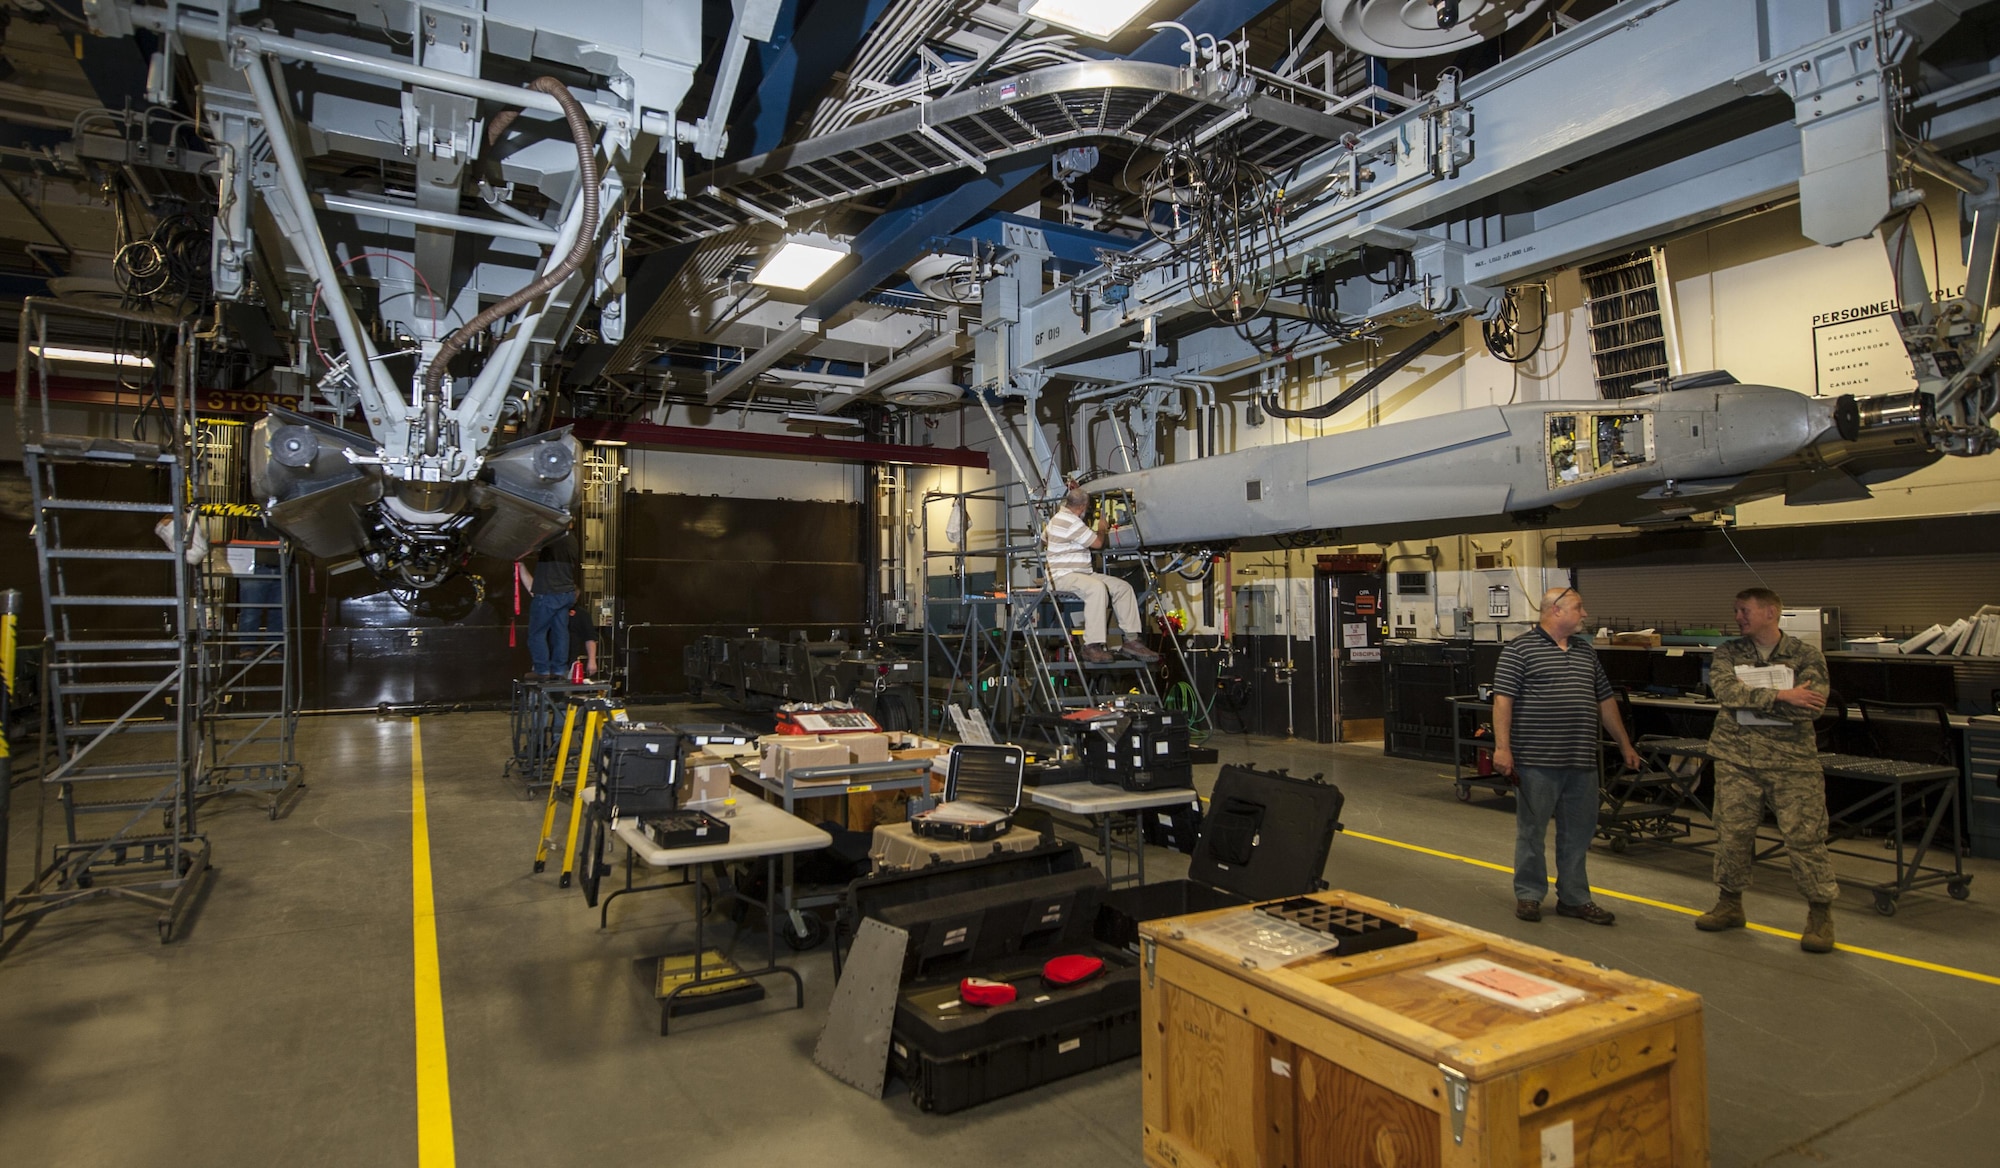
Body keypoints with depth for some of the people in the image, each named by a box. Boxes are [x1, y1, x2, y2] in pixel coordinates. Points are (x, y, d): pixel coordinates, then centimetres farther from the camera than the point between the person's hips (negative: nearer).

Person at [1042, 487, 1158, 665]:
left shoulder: (1059, 517, 19)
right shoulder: (1070, 521, -15)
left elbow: (1044, 537, 37)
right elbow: (1097, 542, -11)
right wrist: (1101, 527, 10)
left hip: (1083, 573, 11)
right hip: (1064, 575, -11)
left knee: (1123, 587, -3)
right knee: (1097, 588, -39)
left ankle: (1131, 640, -10)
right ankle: (1092, 647, -41)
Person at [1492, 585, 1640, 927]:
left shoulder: (1585, 651, 15)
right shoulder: (1519, 649, -6)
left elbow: (1605, 700, 22)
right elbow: (1502, 699, -11)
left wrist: (1625, 744, 22)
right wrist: (1502, 747, -18)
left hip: (1582, 760, 6)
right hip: (1537, 760, -6)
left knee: (1578, 833, 12)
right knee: (1531, 830, 4)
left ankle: (1574, 898, 24)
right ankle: (1528, 895, 16)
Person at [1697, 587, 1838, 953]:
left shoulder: (1806, 656, 1)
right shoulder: (1727, 654, 6)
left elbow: (1812, 705, -14)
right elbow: (1725, 690, -12)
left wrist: (1749, 699, -15)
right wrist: (1780, 696, -20)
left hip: (1792, 761, -2)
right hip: (1736, 759, 2)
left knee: (1805, 836, -1)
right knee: (1732, 833, 8)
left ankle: (1821, 913, 15)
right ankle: (1730, 903, 23)